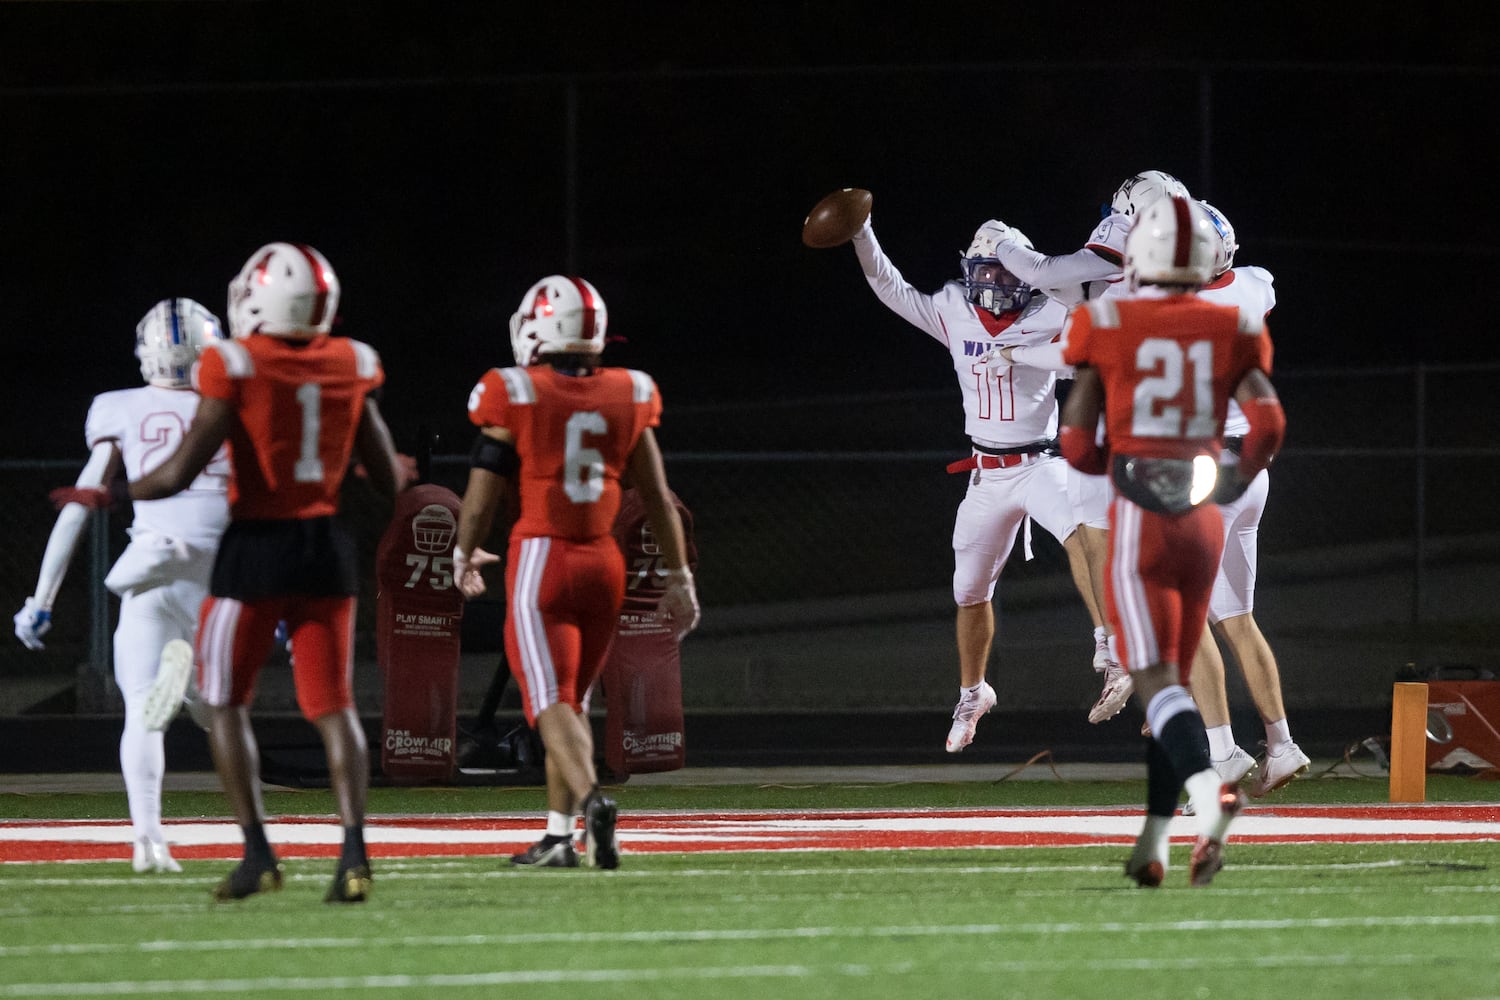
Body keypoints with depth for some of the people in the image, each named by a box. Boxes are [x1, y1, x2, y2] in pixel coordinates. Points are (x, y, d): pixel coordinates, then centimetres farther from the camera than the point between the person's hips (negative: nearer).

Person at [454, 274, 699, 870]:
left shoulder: (516, 398, -7)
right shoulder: (626, 397, 3)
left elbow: (484, 490, -1)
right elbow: (657, 497, 7)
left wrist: (465, 555, 16)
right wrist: (678, 576, 16)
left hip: (541, 557, -4)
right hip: (604, 562, 4)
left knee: (550, 700, -8)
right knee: (573, 698, 16)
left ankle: (590, 799, -34)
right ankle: (559, 837, 17)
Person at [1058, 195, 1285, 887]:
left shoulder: (1105, 325, -4)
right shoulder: (1233, 330, 3)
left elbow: (1077, 446, -3)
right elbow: (1267, 422, -7)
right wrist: (1234, 482, 11)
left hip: (1137, 518, -4)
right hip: (1203, 519, 4)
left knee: (1154, 678, -9)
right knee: (1174, 678, 15)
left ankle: (1208, 791, -36)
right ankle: (1152, 844, 13)